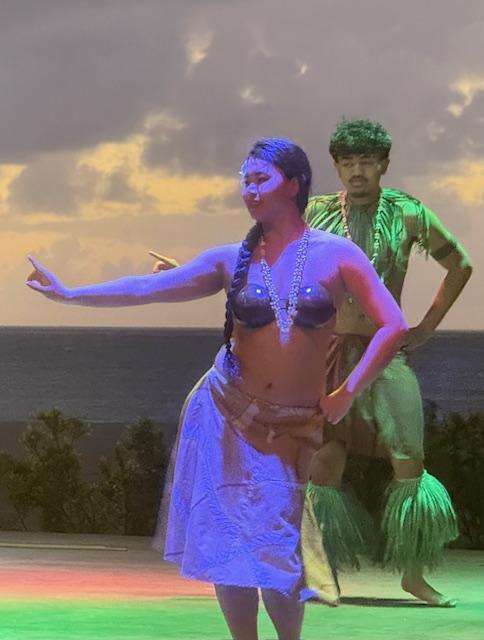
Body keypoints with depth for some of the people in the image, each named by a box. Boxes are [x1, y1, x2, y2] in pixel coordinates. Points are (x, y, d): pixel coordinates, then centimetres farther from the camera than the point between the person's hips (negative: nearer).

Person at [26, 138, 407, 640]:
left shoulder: (336, 255, -3)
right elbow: (150, 288, 1)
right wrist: (70, 293, -5)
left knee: (275, 551, -8)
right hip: (224, 413, 2)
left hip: (291, 429, -2)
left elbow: (393, 327, -6)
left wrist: (345, 396, -7)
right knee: (224, 547, -1)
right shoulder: (234, 260, 3)